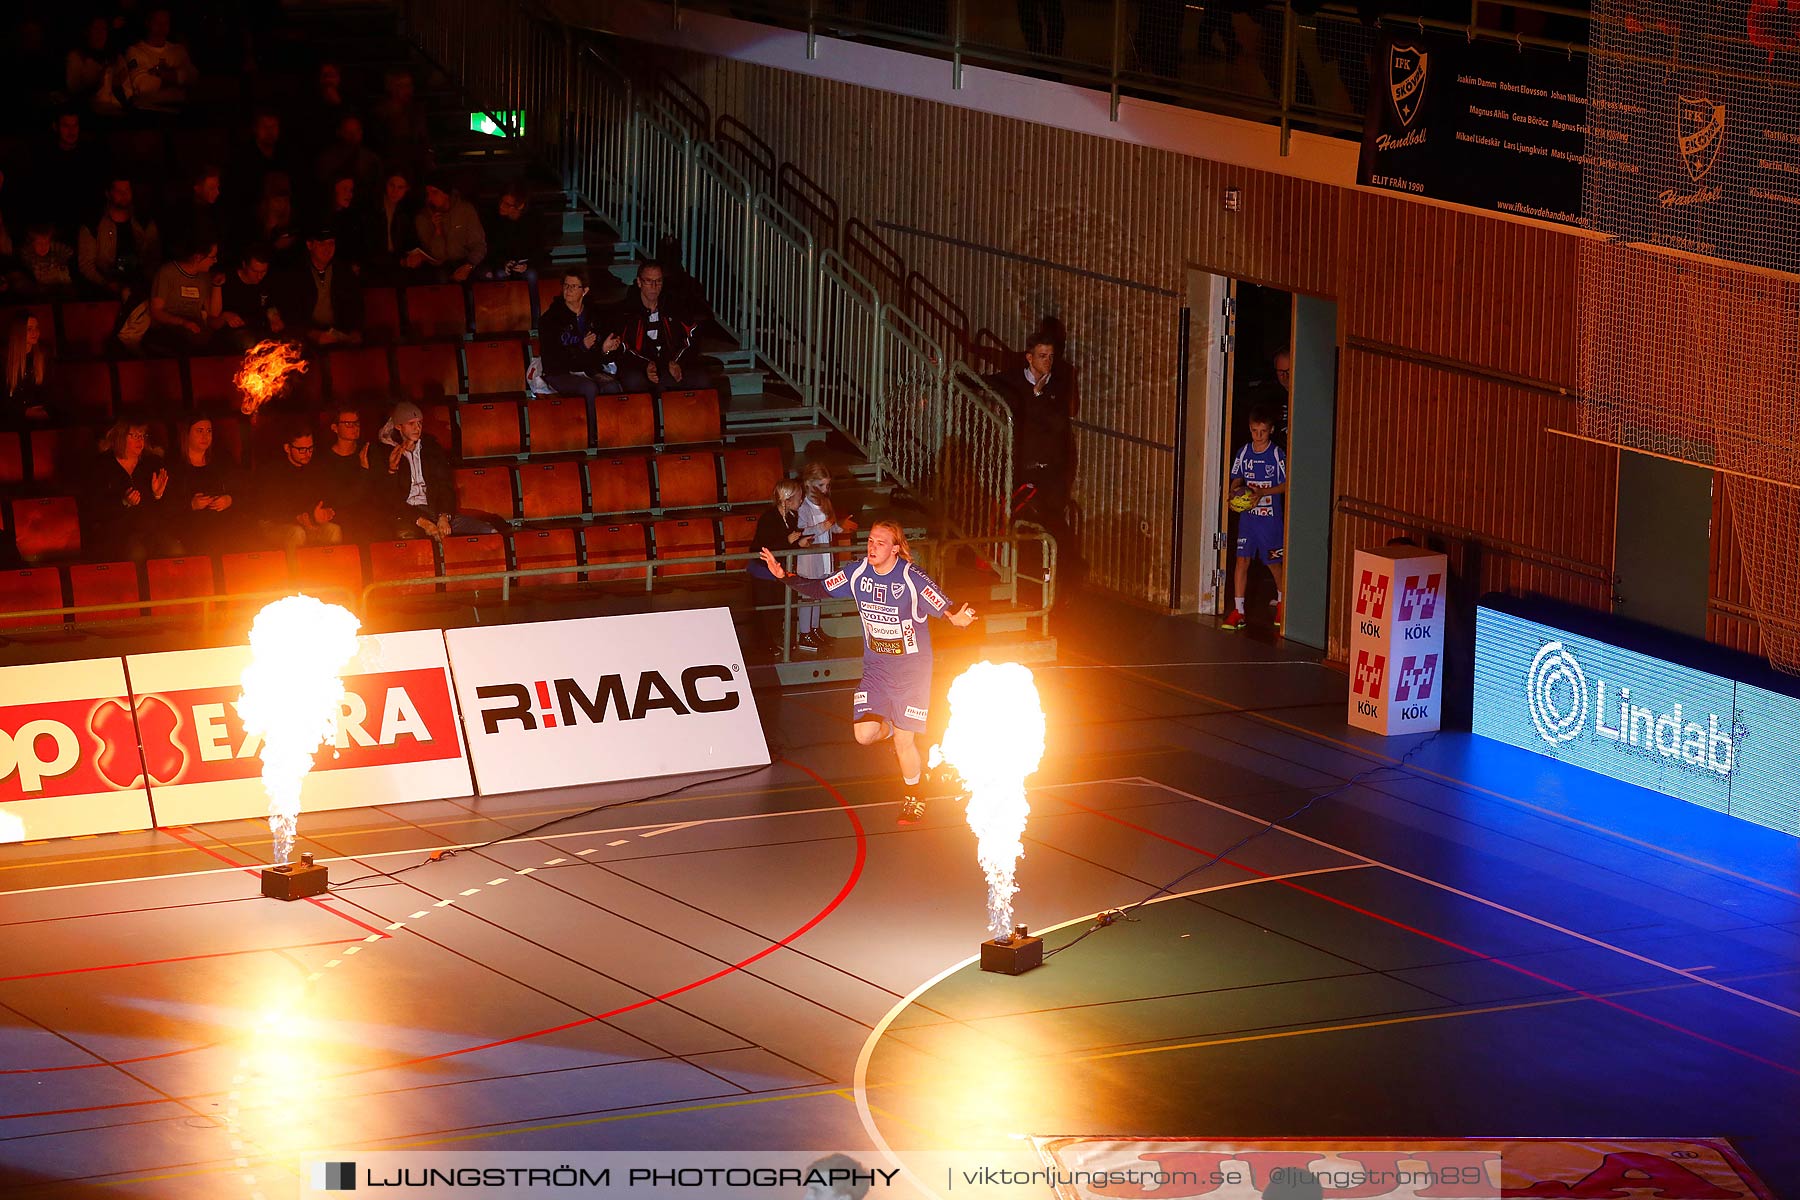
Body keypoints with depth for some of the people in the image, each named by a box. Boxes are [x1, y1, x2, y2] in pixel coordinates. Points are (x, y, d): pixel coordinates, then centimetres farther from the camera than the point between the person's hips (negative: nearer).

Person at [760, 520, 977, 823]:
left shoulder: (913, 579, -21)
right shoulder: (858, 573, -6)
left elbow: (945, 610, -24)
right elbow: (820, 589, 5)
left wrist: (958, 618, -47)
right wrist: (786, 576, -9)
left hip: (911, 670, -4)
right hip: (876, 668, 4)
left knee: (904, 743, -2)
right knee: (864, 734, -8)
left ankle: (913, 798, 25)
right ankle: (892, 728, 30)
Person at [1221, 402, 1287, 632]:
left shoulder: (1277, 454, -7)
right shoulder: (1243, 452, 4)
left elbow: (1286, 484, -5)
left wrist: (1263, 492, -17)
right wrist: (1237, 491, -7)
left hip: (1270, 516, -3)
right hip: (1247, 515, 3)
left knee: (1274, 562, 8)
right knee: (1242, 560, -4)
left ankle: (1281, 601, 35)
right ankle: (1238, 611, -2)